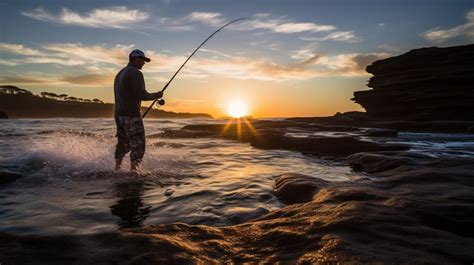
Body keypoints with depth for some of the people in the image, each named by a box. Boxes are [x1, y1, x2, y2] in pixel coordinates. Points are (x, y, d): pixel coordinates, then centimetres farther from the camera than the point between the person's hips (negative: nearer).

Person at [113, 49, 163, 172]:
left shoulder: (119, 74, 19)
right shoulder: (135, 73, -10)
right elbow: (141, 95, -18)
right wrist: (156, 95, -3)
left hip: (119, 114, 9)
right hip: (131, 115, -9)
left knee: (123, 144, 19)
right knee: (138, 146, -4)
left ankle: (117, 169, 28)